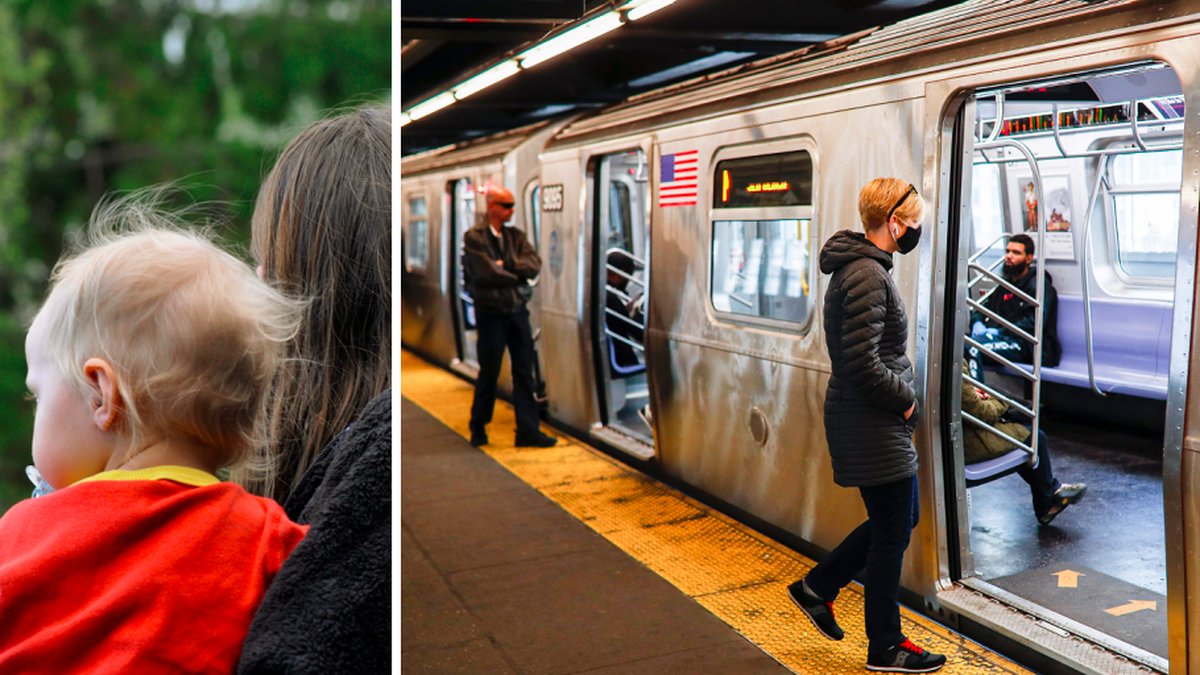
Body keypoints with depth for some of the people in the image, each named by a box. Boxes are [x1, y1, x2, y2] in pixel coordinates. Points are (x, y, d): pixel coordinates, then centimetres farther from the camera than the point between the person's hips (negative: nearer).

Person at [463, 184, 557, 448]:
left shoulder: (516, 236, 10)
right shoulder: (474, 237, -8)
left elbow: (535, 265, -3)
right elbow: (488, 274, -18)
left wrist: (507, 265, -15)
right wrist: (518, 274, -6)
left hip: (517, 310, 5)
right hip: (491, 313, -5)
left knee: (524, 371, 5)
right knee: (489, 373, 4)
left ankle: (528, 430, 10)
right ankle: (478, 427, 23)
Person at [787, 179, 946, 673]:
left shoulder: (856, 267, 13)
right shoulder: (868, 275, -20)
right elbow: (862, 361, -26)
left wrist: (901, 395, 11)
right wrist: (904, 399, -12)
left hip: (873, 421, 10)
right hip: (873, 426, -10)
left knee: (899, 518, 20)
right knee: (892, 533, 3)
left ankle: (817, 588, 29)